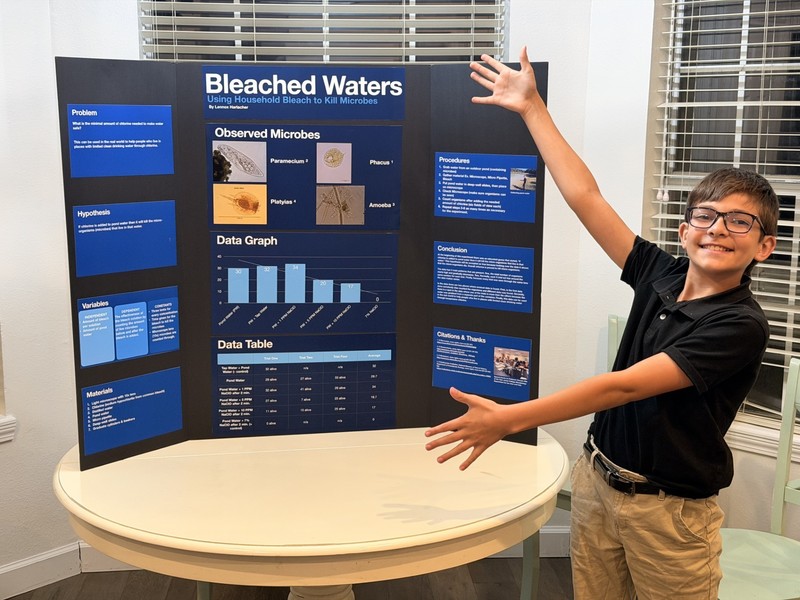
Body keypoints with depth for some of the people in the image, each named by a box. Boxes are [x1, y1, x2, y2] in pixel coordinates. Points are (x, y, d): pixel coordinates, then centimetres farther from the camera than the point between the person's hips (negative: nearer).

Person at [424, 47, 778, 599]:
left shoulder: (742, 326, -18)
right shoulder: (661, 276, -2)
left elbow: (625, 386, -26)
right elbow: (583, 195, 0)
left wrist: (510, 419, -30)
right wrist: (532, 108, 2)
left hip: (669, 510, -5)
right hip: (598, 481, 5)